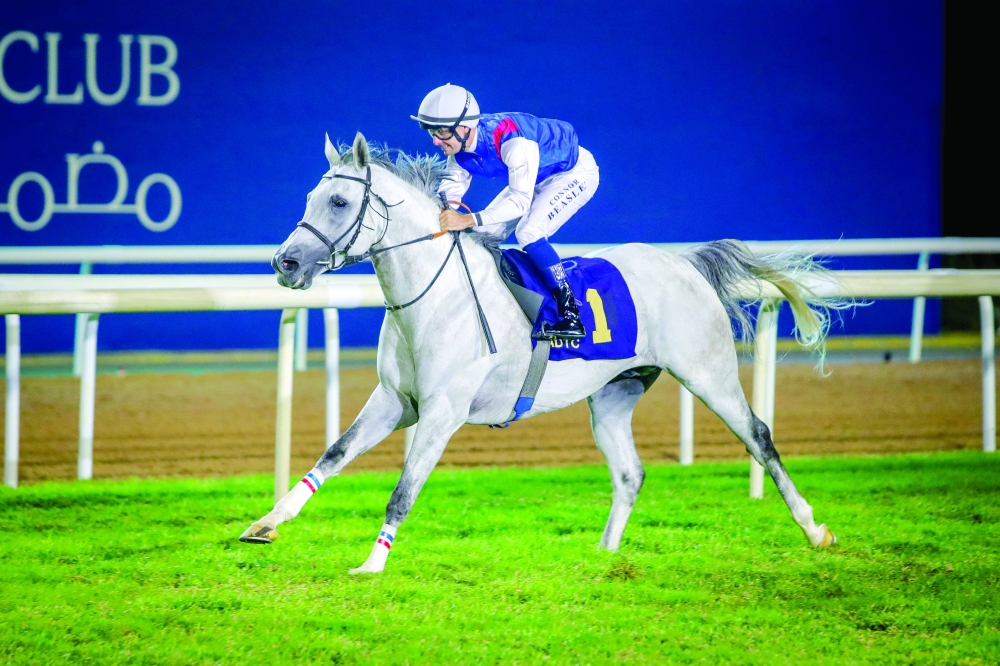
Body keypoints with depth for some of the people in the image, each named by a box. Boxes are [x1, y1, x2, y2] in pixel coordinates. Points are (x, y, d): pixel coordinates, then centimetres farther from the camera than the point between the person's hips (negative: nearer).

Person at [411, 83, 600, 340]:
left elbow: (521, 200, -42)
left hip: (576, 172, -8)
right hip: (536, 177, 8)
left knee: (528, 232, -26)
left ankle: (571, 315, -21)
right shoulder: (459, 142, -16)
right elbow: (454, 182, -10)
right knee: (485, 234, -1)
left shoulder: (510, 141, -40)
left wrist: (469, 220, -52)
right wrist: (443, 205, -34)